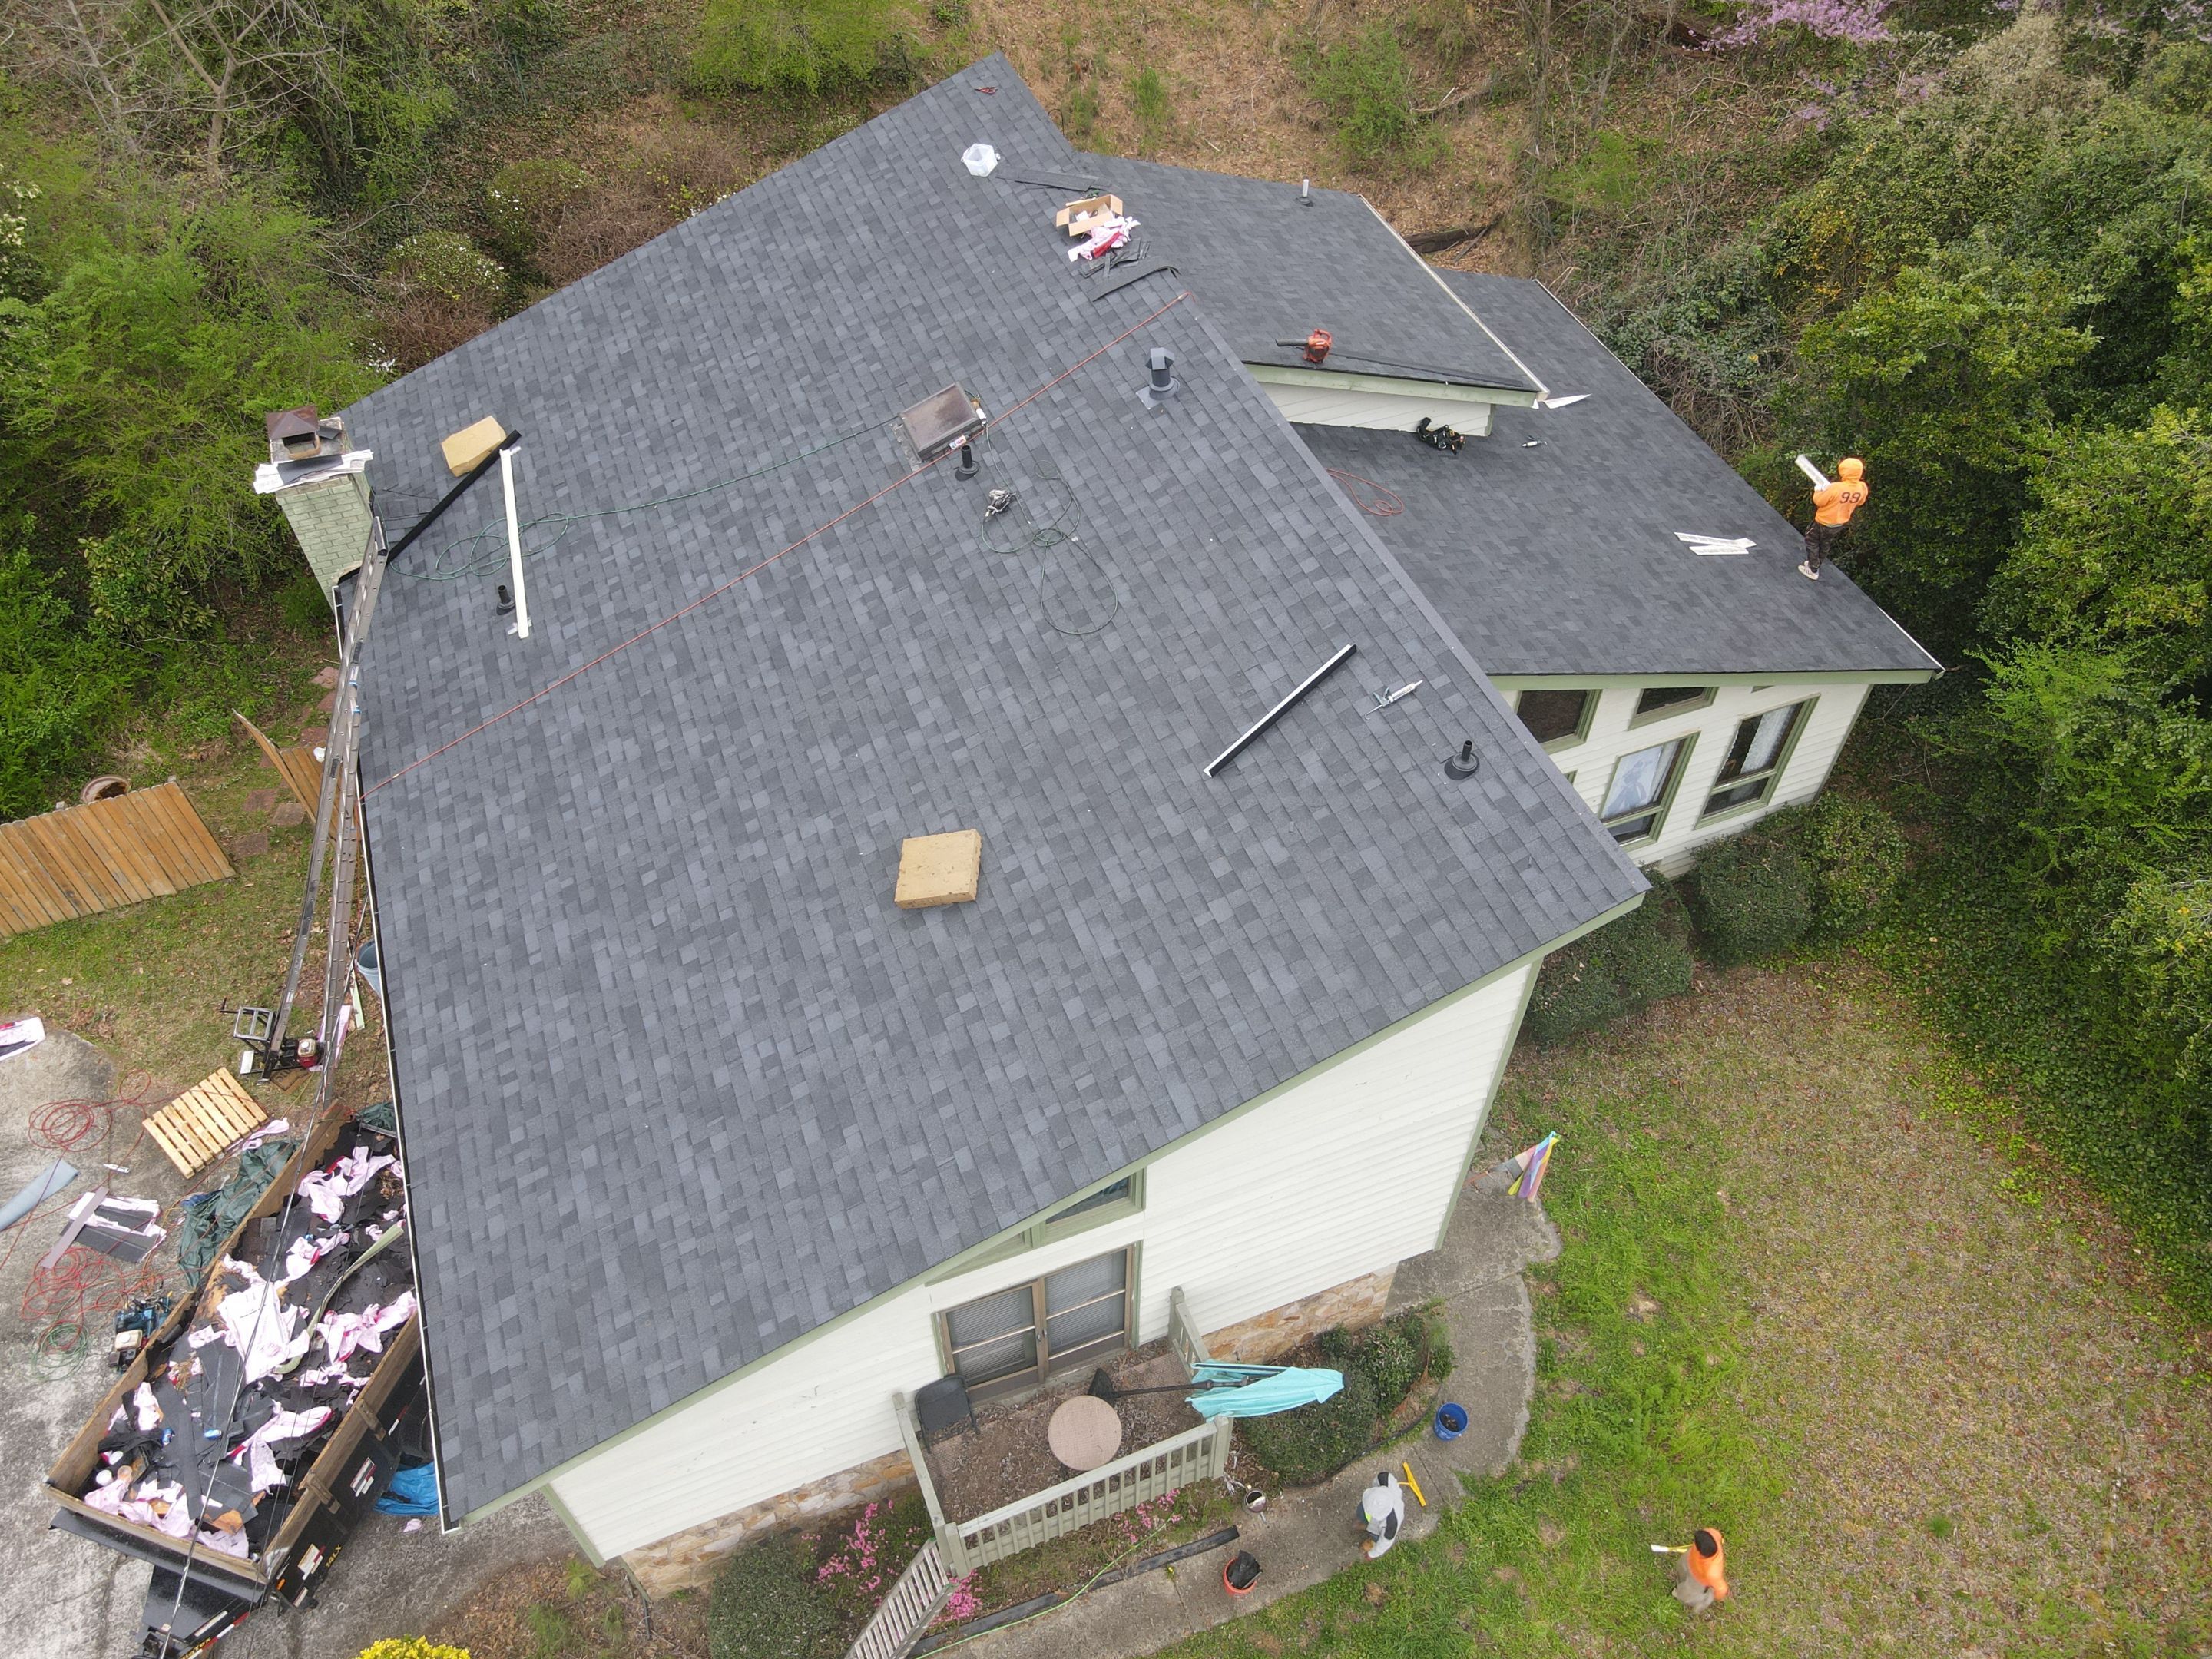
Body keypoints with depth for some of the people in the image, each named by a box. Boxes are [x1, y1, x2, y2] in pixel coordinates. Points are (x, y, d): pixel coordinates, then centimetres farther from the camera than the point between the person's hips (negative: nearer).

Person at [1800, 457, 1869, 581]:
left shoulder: (1836, 488, -36)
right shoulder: (1862, 488, -17)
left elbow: (1818, 501, -23)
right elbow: (1860, 503, 3)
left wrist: (1818, 490, -4)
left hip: (1823, 522, -6)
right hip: (1840, 524, 6)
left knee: (1812, 542, 18)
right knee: (1826, 545, 28)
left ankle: (1813, 570, 24)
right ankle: (1816, 564, 47)